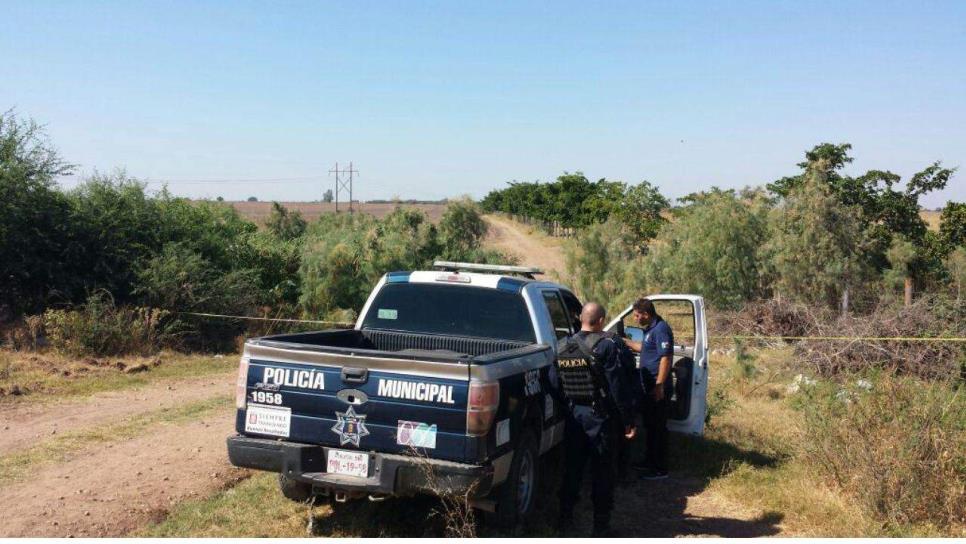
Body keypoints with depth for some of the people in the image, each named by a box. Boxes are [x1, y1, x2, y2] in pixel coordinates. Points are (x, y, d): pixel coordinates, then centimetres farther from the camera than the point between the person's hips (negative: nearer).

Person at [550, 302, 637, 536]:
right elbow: (619, 387, -16)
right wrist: (628, 420, -11)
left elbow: (554, 385, 6)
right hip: (600, 416, -5)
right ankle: (601, 524, 11)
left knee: (572, 467, 17)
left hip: (574, 415, 5)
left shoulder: (562, 347, 4)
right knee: (603, 472, 6)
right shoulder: (608, 345, -14)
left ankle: (565, 517, 25)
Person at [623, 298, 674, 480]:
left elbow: (665, 358, -24)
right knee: (649, 424, 19)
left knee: (658, 427, -2)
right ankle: (650, 461, 31)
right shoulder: (651, 329, 13)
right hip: (649, 386, 10)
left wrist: (659, 385, -25)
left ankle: (660, 469, 6)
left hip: (657, 388, -10)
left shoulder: (661, 329, -18)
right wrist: (625, 341, 29)